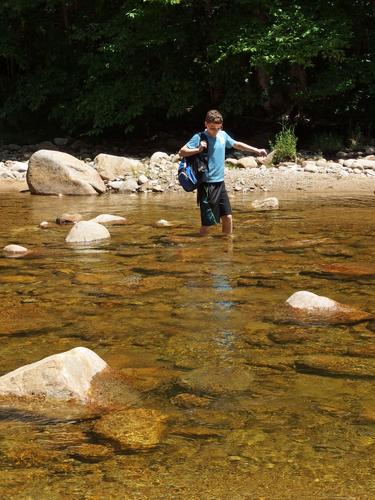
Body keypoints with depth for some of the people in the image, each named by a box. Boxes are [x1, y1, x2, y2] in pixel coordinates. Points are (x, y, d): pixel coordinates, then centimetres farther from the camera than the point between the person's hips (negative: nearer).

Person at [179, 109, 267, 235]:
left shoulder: (223, 135, 8)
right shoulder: (199, 137, -10)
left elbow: (237, 145, 25)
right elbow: (182, 152, -15)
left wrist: (257, 150, 29)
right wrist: (198, 149, -29)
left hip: (220, 183, 6)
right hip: (207, 185, -6)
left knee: (227, 217, 9)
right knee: (207, 222, -4)